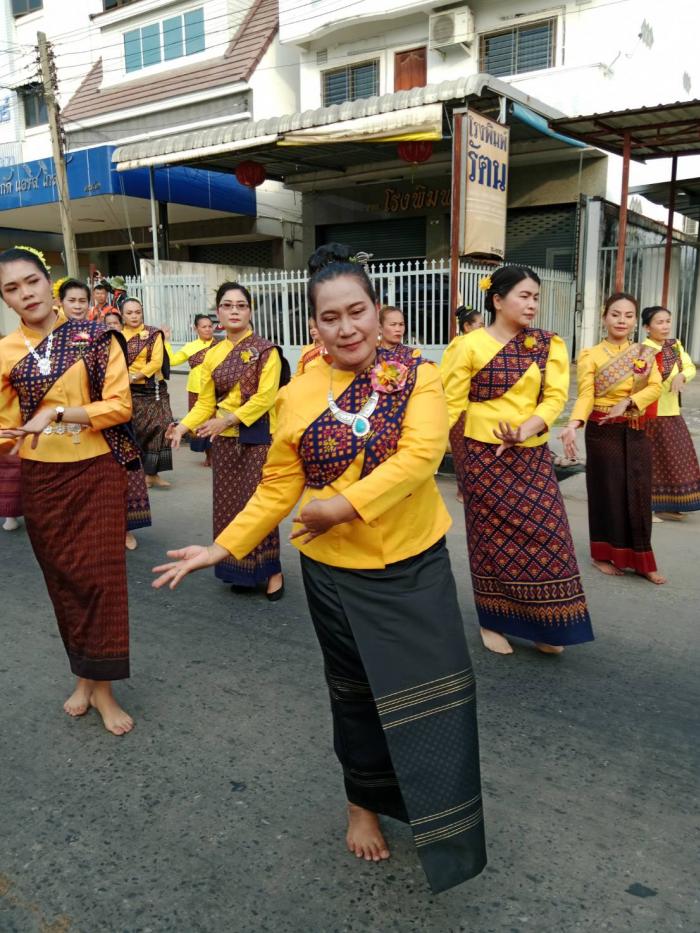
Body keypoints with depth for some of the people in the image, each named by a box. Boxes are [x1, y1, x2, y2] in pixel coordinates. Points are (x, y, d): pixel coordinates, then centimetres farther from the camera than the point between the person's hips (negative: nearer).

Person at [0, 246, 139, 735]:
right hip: (41, 478, 2)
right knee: (63, 579, 11)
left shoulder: (96, 337, -5)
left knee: (101, 576, 0)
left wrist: (57, 412, -20)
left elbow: (120, 406, -11)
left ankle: (103, 686, 15)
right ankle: (84, 676, 28)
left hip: (97, 473, -2)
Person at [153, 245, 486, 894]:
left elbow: (420, 454, -21)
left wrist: (345, 504, -25)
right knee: (355, 691, 16)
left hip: (415, 565, 0)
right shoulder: (298, 395, -3)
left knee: (435, 689, 9)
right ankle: (364, 800, 43)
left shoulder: (417, 376, -6)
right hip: (336, 573, 0)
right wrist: (224, 547, -4)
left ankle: (440, 821, 35)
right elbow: (278, 488, 1)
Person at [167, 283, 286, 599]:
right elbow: (205, 403, 8)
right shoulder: (212, 355, 8)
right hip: (224, 440, 5)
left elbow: (265, 397, -15)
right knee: (230, 504, 8)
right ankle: (240, 570, 21)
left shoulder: (266, 350, -6)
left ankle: (272, 570, 10)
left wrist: (227, 419, -21)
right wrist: (183, 426, -8)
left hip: (257, 437, -5)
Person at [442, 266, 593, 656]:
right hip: (485, 455, -3)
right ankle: (493, 623, 22)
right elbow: (452, 404, -4)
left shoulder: (548, 344, 4)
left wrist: (525, 430, -21)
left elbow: (556, 396, -5)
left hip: (533, 455, 4)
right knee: (493, 537, 6)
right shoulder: (471, 346, -6)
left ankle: (544, 627, 20)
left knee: (544, 535, 5)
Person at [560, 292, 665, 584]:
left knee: (638, 495, 6)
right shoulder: (590, 355, -5)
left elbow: (655, 387, -6)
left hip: (636, 432, 4)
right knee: (607, 493, 3)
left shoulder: (645, 353, 7)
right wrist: (573, 425, -32)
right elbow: (585, 395, -15)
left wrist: (626, 402, -23)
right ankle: (603, 555, 18)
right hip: (603, 432, -4)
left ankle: (639, 560, 16)